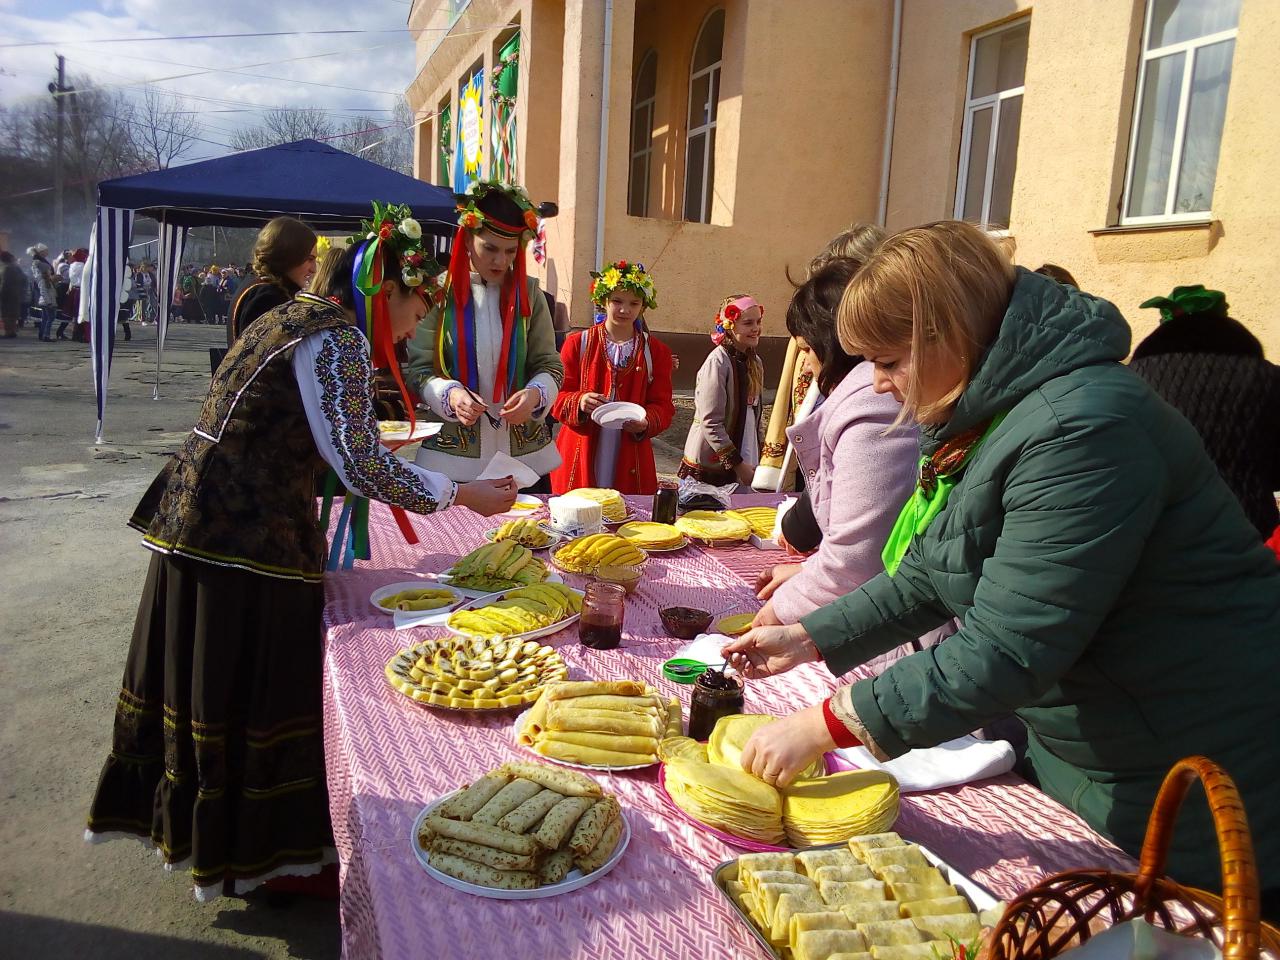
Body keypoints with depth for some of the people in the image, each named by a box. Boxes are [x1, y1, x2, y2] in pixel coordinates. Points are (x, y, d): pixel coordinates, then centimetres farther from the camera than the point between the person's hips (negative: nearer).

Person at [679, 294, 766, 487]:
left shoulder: (755, 362, 9)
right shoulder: (717, 363, -15)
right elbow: (711, 423, -18)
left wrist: (757, 460, 14)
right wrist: (737, 464, -16)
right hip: (711, 463, -7)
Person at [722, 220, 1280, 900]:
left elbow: (1004, 653, -32)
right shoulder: (978, 421, 2)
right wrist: (810, 638, 0)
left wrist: (825, 725, -27)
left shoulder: (1082, 432, -30)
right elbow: (926, 578, 10)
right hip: (1074, 752, 9)